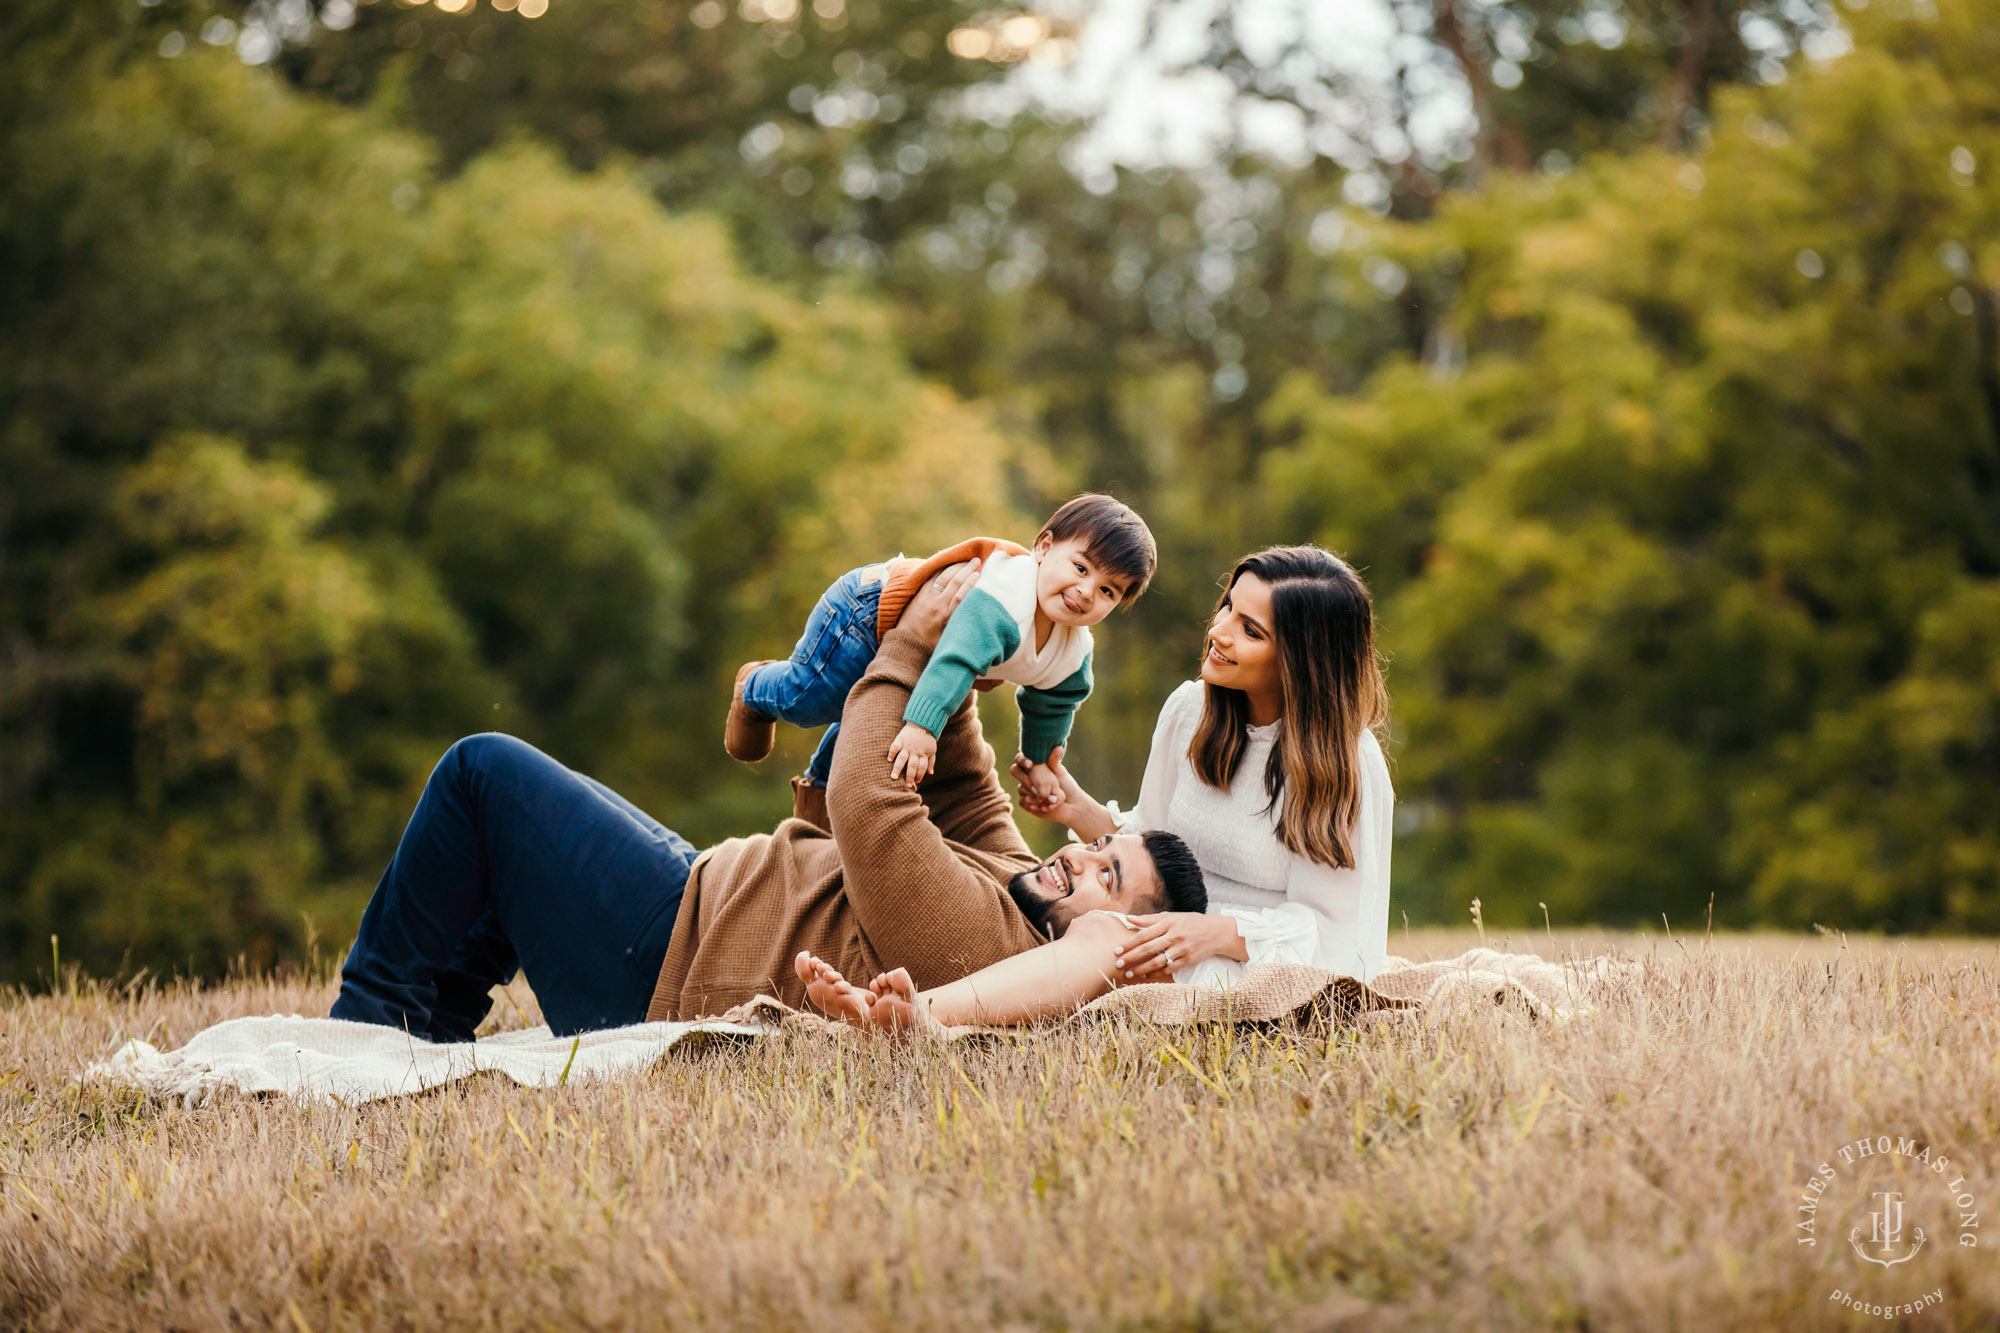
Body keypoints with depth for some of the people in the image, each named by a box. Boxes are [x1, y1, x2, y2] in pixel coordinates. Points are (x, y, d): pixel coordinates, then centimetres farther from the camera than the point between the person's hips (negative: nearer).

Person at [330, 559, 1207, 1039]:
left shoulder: (970, 938, -32)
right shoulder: (1010, 884, -2)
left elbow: (866, 800, -29)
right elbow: (966, 800, 12)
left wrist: (906, 651, -17)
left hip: (659, 961, -10)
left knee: (484, 769, -1)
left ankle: (376, 1011, 11)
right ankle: (433, 1030, 29)